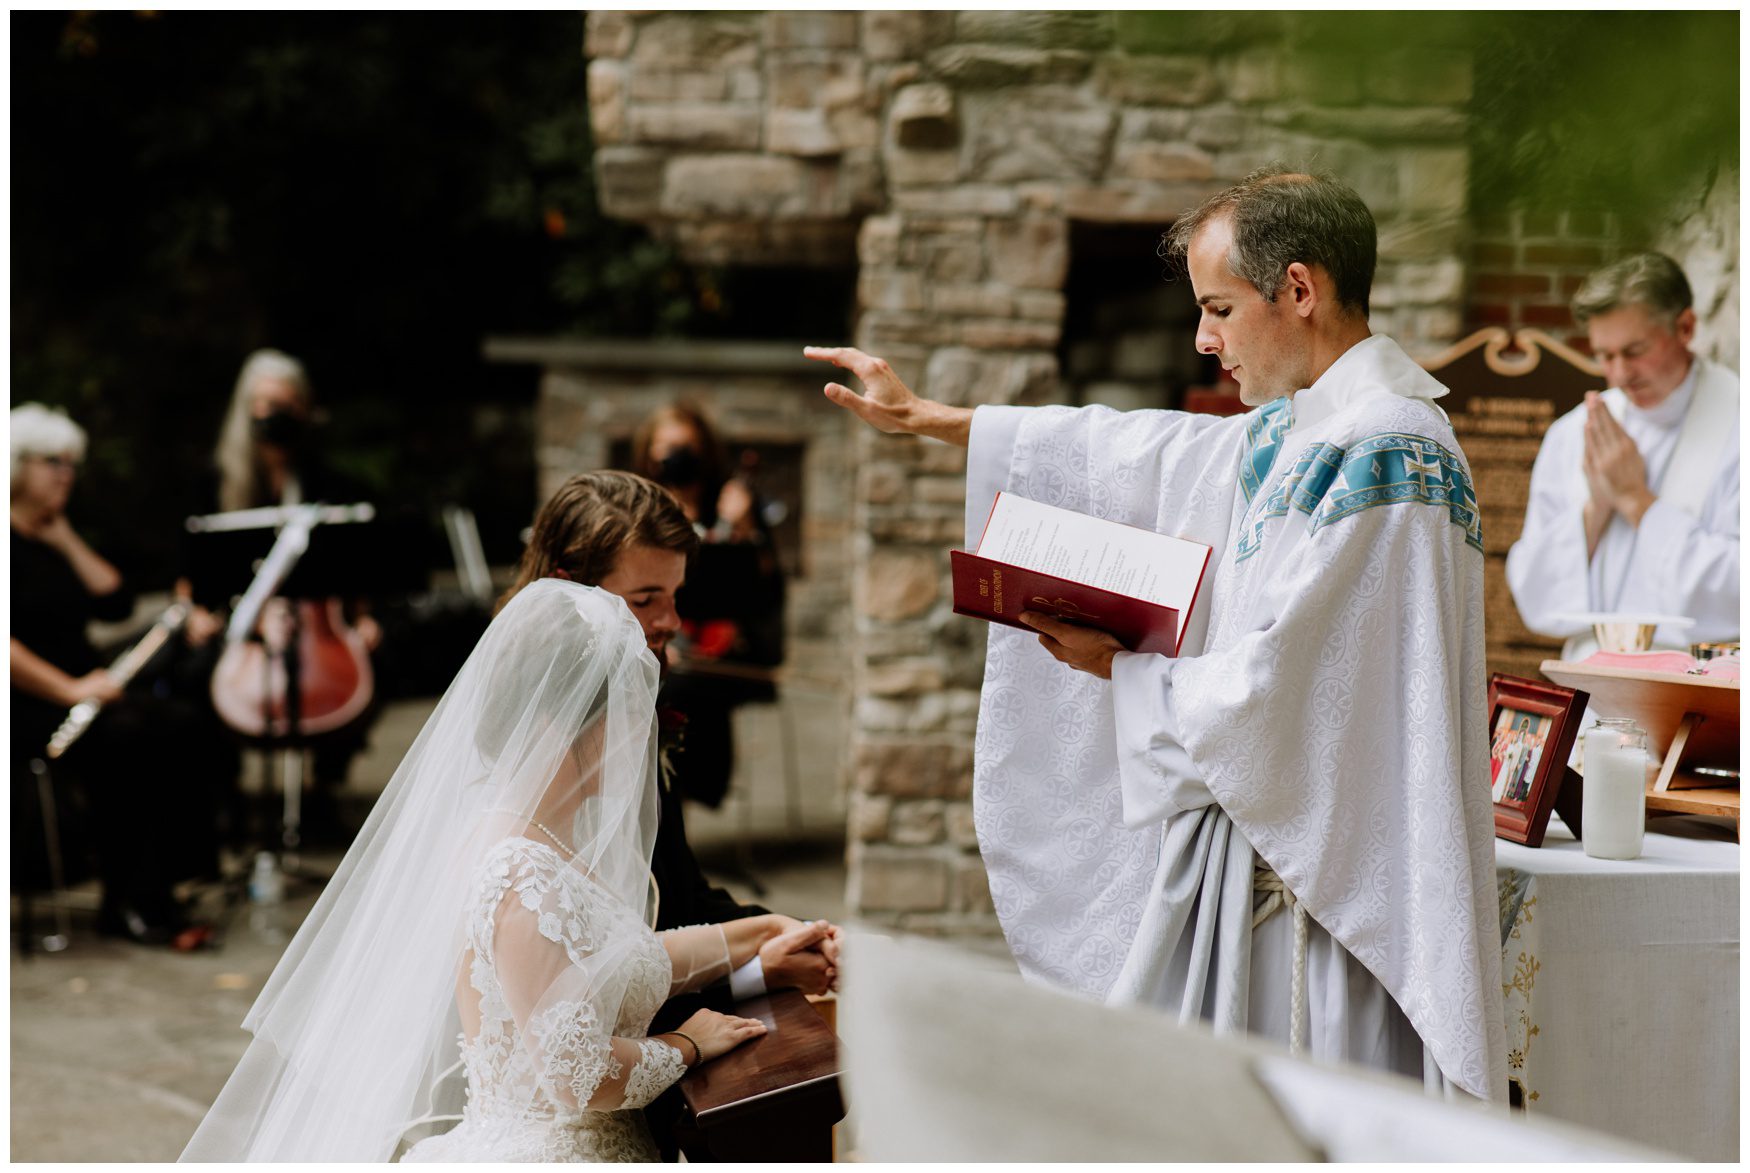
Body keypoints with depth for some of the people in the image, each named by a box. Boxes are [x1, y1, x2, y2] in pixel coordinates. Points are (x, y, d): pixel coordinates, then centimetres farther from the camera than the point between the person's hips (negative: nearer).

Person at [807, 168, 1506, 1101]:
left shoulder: (1376, 453, -19)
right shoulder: (1298, 430, 12)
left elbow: (1271, 692, -22)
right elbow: (1142, 457, 23)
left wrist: (1122, 671, -4)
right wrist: (924, 418, 28)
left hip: (1327, 882, -10)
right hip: (1259, 849, 10)